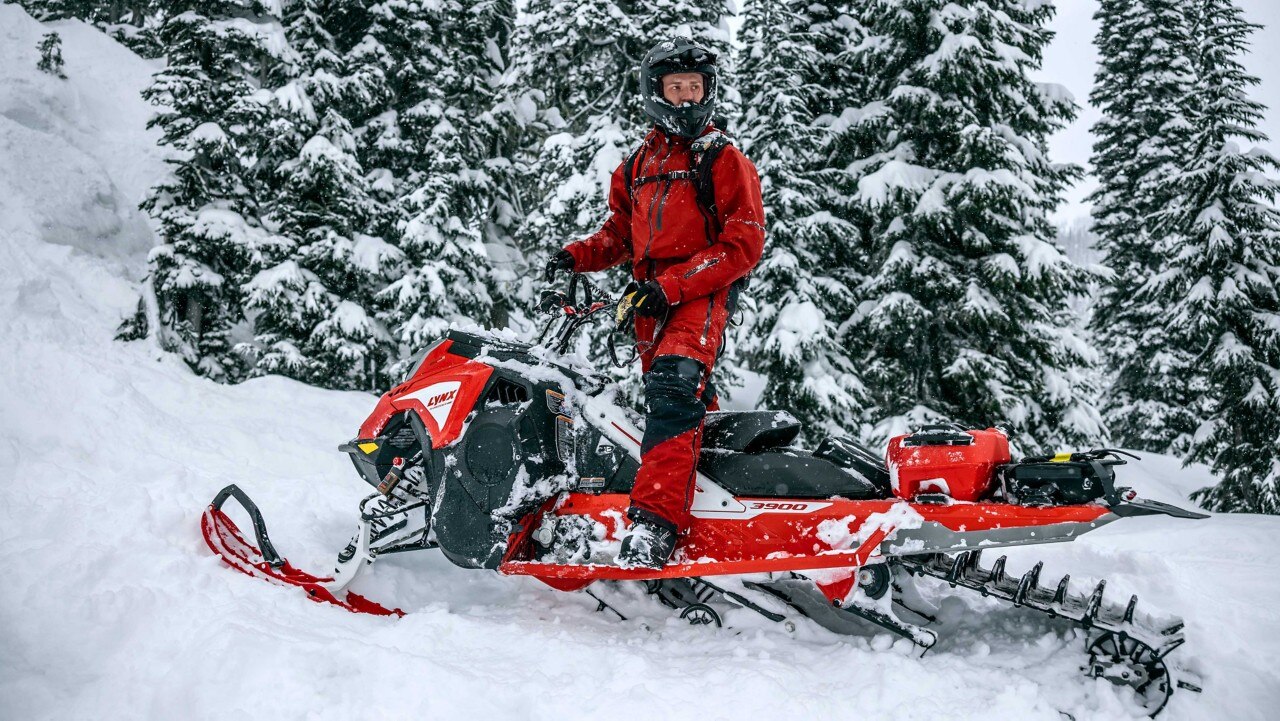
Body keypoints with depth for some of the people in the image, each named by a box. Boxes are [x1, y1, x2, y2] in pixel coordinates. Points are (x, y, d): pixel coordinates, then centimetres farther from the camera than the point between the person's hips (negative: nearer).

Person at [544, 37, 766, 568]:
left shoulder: (724, 160, 3)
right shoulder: (636, 167, 20)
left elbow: (744, 244, -5)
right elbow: (620, 235, 28)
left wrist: (672, 286, -16)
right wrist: (578, 256, 5)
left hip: (703, 295, -6)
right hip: (650, 303, 7)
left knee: (672, 387, -28)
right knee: (687, 405, 6)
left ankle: (654, 524, -37)